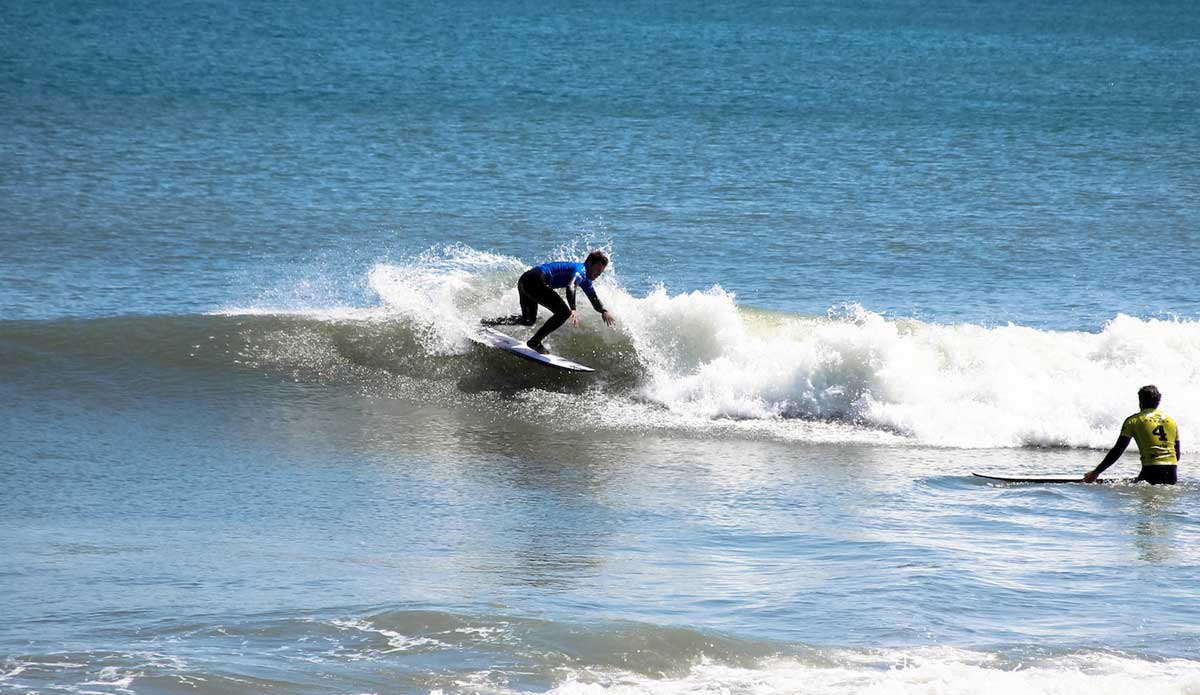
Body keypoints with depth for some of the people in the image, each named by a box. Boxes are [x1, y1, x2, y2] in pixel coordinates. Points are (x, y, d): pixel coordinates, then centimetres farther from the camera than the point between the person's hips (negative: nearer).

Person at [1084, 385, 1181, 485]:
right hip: (1171, 475, 4)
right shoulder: (1171, 421, 17)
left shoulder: (1134, 420, 7)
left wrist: (1096, 472, 9)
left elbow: (1117, 451, 3)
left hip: (1151, 471, -4)